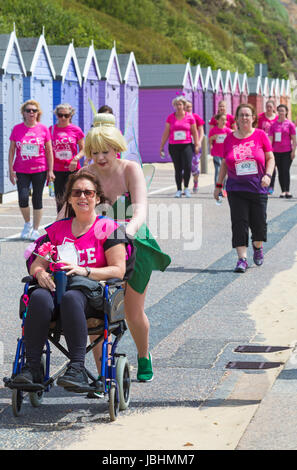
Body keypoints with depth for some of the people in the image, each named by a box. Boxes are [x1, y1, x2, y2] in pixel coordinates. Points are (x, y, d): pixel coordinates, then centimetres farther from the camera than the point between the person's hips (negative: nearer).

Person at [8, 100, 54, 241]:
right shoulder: (17, 129, 3)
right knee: (23, 198, -12)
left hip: (40, 170, 0)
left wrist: (50, 171, 0)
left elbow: (49, 151, 4)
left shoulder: (43, 129, 1)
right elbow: (11, 151, 6)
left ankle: (35, 230, 14)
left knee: (37, 199, 3)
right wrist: (11, 170, 0)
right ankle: (27, 223, 14)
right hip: (21, 170, 0)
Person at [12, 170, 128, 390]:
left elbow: (118, 270, -1)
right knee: (39, 297, -33)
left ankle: (77, 369, -42)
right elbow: (37, 263, 20)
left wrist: (83, 271, -16)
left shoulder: (108, 228, 7)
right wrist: (40, 272, -6)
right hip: (58, 287, 4)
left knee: (71, 298, -40)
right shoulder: (57, 229, 21)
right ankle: (32, 367, -35)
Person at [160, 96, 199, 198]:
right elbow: (166, 133, 10)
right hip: (173, 146, 1)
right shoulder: (170, 117, 7)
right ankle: (179, 190, 11)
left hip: (187, 146, -1)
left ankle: (186, 188, 6)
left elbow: (194, 132, 9)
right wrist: (161, 146, 9)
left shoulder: (189, 117, 4)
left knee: (187, 166, -14)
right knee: (177, 169, 2)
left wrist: (196, 145, 5)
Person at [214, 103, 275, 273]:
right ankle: (242, 259, -7)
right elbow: (224, 163, 12)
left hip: (258, 188, -1)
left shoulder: (260, 135, 1)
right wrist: (219, 185, 11)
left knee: (259, 222, 3)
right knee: (239, 223, -7)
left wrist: (268, 175, -14)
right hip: (236, 188, 1)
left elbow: (270, 158, 2)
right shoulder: (229, 138, 5)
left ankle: (258, 248, 33)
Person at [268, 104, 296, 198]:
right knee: (280, 172, 6)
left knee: (286, 171, -6)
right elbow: (270, 138, 6)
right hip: (276, 152, 3)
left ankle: (287, 191, -1)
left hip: (287, 151, -3)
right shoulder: (273, 124, 6)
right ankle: (283, 191, 11)